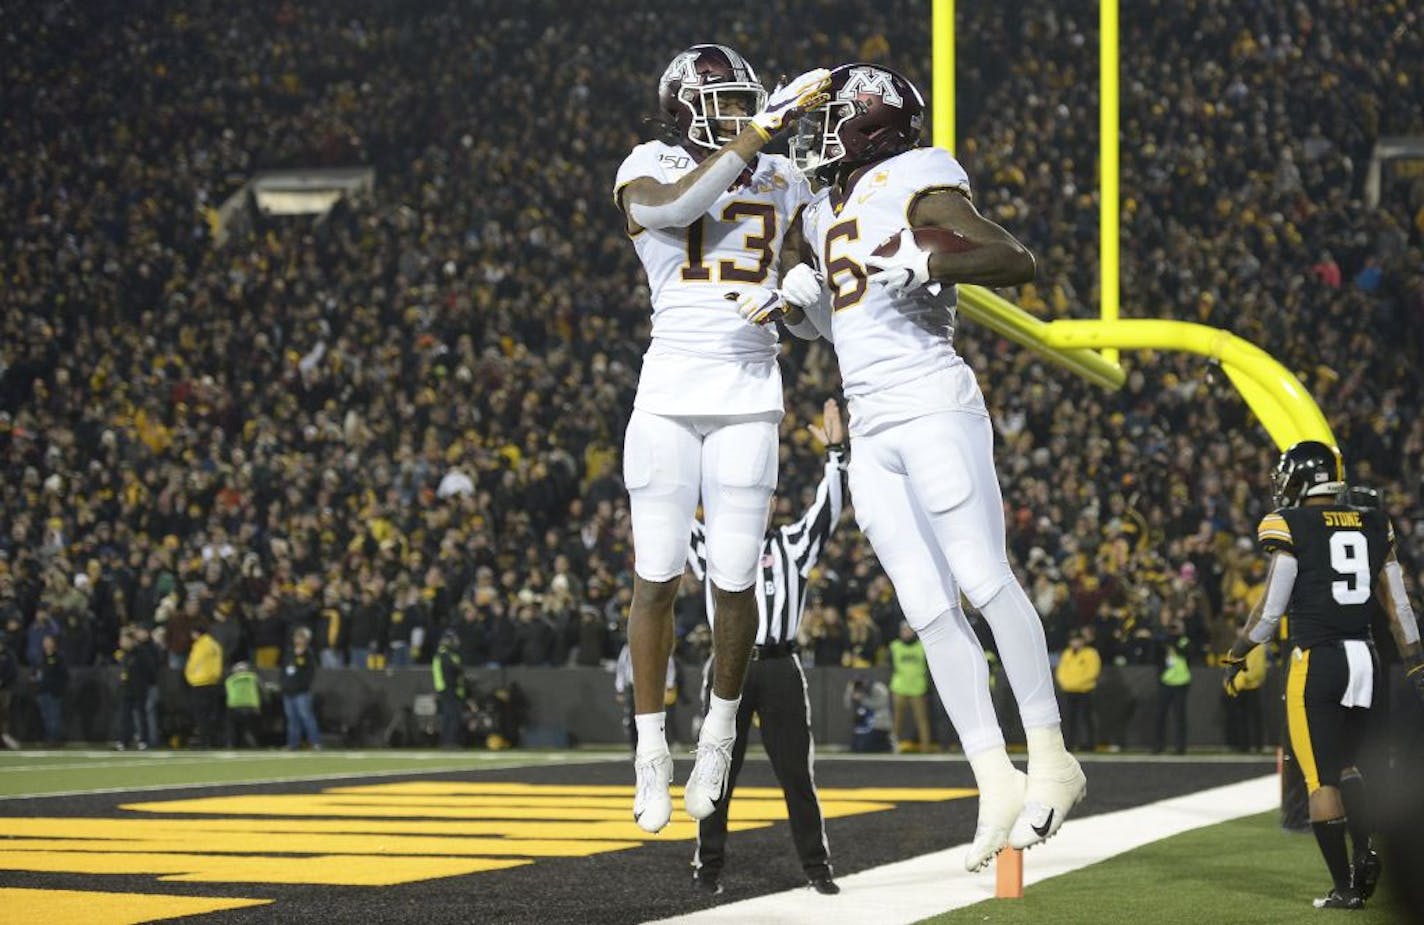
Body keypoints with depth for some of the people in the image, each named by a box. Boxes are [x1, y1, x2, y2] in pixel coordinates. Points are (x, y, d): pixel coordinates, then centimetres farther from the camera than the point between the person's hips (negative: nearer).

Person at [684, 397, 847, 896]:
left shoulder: (791, 544, 11)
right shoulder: (713, 544, 13)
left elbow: (828, 507, 2)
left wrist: (835, 452, -7)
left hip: (780, 669, 0)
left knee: (796, 772, 1)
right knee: (719, 772, 3)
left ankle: (816, 866, 5)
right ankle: (708, 866, 9)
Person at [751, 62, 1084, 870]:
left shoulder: (915, 190, -6)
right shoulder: (828, 215, 19)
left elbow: (1018, 261, -16)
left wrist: (927, 263, -27)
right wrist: (797, 304, 13)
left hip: (931, 407, -8)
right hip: (871, 430, 8)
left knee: (984, 581, -10)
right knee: (929, 609, 3)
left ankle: (1051, 759, -5)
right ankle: (997, 784, 4)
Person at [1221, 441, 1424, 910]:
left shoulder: (1289, 527, -6)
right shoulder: (1373, 525, 9)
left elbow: (1271, 607, -8)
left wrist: (1236, 656, 5)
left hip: (1316, 660, -5)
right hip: (1365, 659, 5)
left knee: (1321, 778, 2)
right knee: (1347, 767, 19)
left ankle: (1345, 886, 0)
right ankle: (1368, 854, -4)